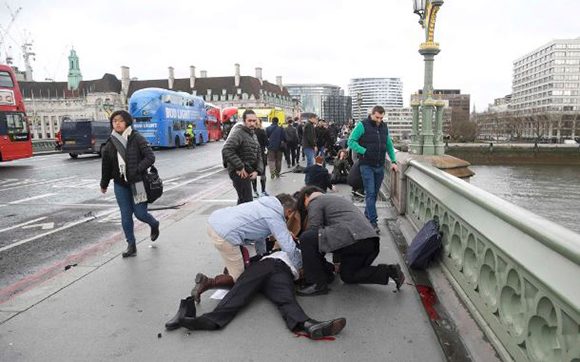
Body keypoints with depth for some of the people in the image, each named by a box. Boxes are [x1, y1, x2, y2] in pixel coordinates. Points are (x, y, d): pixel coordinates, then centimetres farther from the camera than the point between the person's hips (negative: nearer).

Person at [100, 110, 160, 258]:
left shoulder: (137, 138, -7)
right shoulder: (110, 143, 5)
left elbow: (150, 157, -11)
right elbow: (106, 165, 14)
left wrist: (137, 170, -21)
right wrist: (104, 184, 21)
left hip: (137, 182, -4)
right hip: (120, 184, 4)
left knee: (140, 213, -1)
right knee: (125, 216, 5)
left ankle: (154, 225, 33)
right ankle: (131, 245, 17)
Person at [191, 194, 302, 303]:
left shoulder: (265, 203, 19)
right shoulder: (275, 217, -4)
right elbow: (289, 247, -7)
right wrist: (300, 267, 9)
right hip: (224, 236, -9)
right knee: (238, 278, 5)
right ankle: (207, 282, -6)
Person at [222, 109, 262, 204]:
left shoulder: (253, 135, 17)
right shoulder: (238, 133, -13)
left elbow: (258, 155, 18)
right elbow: (226, 150, -27)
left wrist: (257, 170, 1)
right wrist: (239, 167, -24)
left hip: (248, 172, 10)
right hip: (240, 172, -9)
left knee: (242, 200, 20)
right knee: (247, 201, -12)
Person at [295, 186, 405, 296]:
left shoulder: (315, 202, 9)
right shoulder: (336, 198, 36)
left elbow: (314, 230, -1)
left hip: (351, 238, -9)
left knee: (306, 238, -6)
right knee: (347, 276, 26)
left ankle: (318, 284, -4)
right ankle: (389, 271, 13)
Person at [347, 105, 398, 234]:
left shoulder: (384, 127, 12)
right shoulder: (362, 125, -6)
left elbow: (389, 145, 19)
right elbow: (351, 142, -9)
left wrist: (393, 161, 9)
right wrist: (365, 151, -19)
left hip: (380, 166, 6)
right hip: (367, 165, -5)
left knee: (374, 194, 11)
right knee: (370, 193, -8)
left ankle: (367, 216, 25)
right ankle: (373, 222, -6)